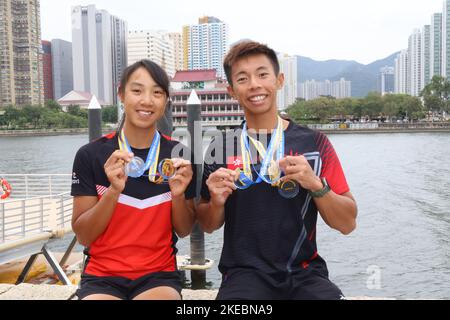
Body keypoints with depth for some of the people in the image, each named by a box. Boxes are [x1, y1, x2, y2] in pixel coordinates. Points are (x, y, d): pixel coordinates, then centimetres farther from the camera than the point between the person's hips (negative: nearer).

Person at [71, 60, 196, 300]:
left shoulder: (177, 155, -2)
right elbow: (83, 236, -6)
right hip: (102, 276, 0)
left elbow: (184, 231, 4)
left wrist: (178, 194, -16)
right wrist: (114, 190, -21)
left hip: (159, 275, 1)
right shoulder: (90, 155, -5)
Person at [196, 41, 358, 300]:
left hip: (305, 272, 1)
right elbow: (208, 226, 13)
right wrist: (217, 202, -8)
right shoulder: (220, 150, 4)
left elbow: (347, 224, 2)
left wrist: (316, 184, -15)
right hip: (245, 273, 0)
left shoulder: (314, 143, 2)